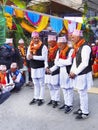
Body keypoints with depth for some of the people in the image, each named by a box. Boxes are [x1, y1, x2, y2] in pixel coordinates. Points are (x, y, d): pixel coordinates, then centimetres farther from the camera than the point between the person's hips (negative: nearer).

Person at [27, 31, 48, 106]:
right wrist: (29, 57, -17)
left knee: (41, 84, 3)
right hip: (33, 68, 6)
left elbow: (44, 57, -19)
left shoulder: (43, 46, -10)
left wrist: (33, 57, -21)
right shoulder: (30, 47, 9)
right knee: (35, 84, 15)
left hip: (40, 68, -6)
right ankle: (35, 98, 25)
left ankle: (41, 99, 11)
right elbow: (28, 57, 8)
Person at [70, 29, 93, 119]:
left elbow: (85, 63, -22)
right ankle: (82, 109, 32)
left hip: (83, 74, -9)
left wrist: (75, 73, -16)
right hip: (78, 74, 9)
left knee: (83, 93, -1)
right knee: (81, 92, 18)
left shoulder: (85, 47, -19)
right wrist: (72, 71, 4)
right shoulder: (77, 47, 11)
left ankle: (85, 113, 12)